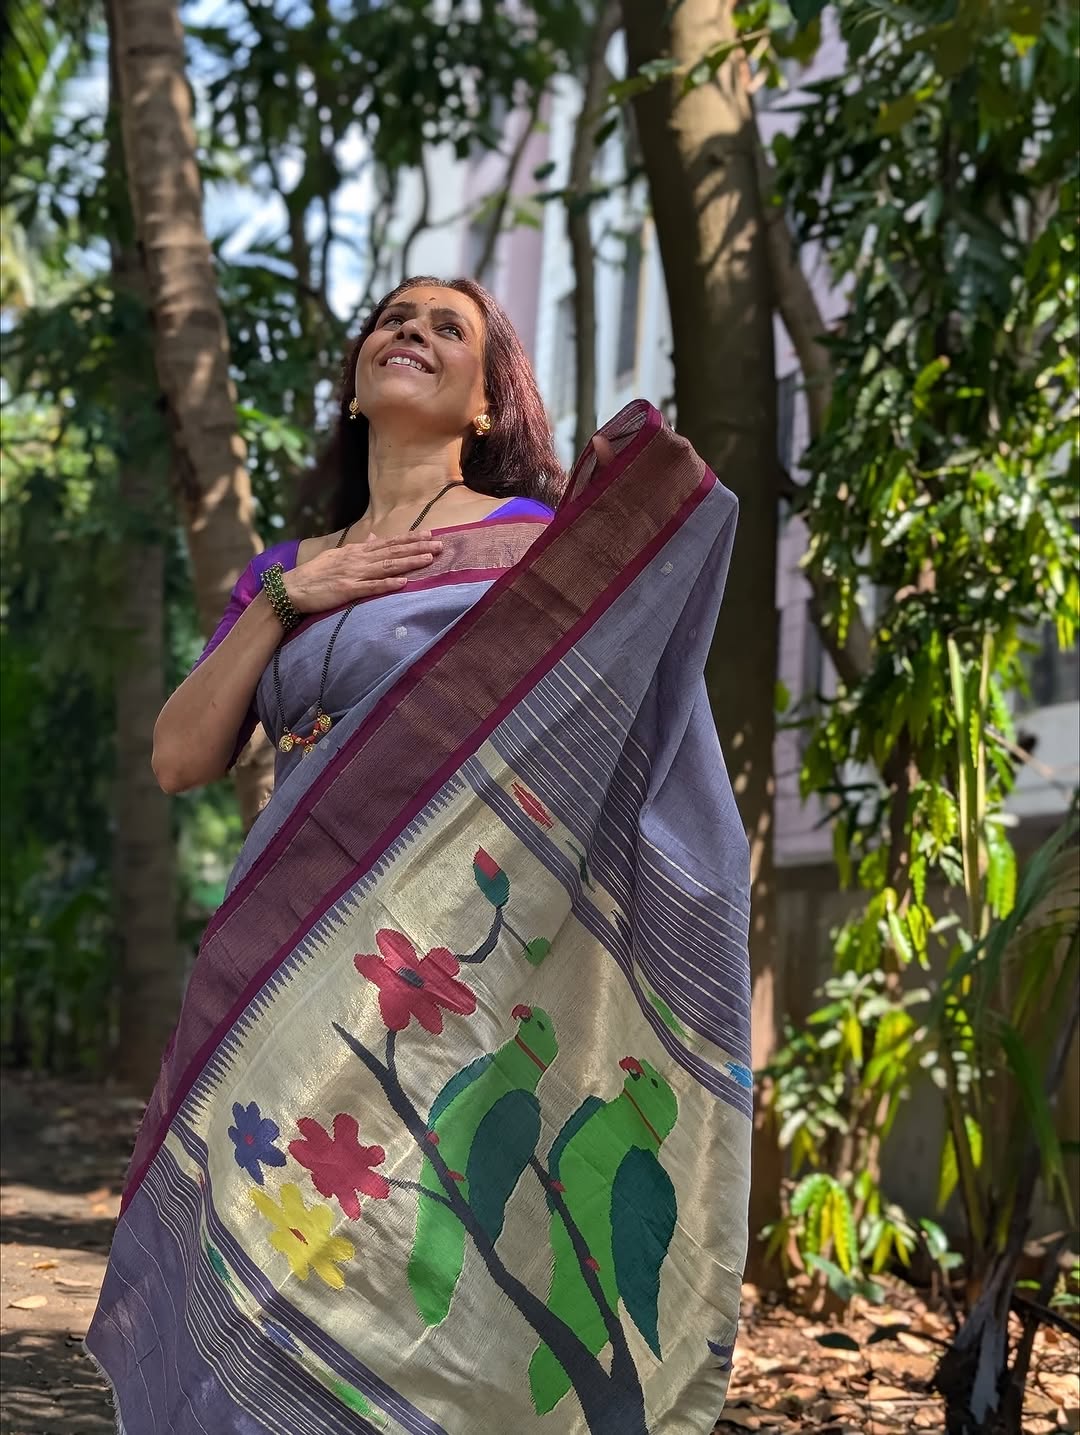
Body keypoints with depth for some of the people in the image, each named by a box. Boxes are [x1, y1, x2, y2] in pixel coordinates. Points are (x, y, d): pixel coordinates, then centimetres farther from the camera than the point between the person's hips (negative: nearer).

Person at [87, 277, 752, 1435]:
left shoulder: (538, 542, 7)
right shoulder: (286, 572, 19)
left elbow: (618, 728, -4)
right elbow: (179, 760, 10)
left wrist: (648, 526, -15)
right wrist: (282, 601, 0)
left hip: (448, 965, -4)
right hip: (285, 982, 4)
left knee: (416, 1264, -9)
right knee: (269, 1262, 2)